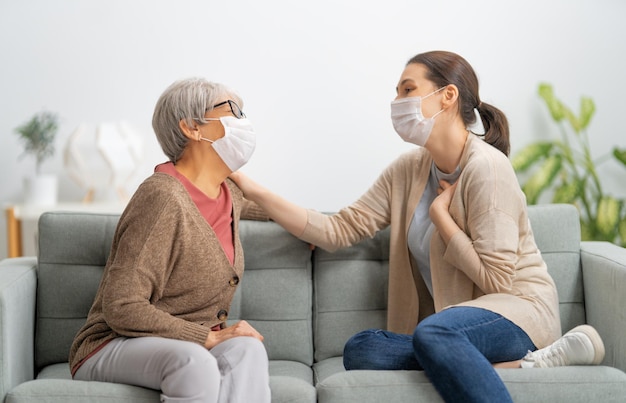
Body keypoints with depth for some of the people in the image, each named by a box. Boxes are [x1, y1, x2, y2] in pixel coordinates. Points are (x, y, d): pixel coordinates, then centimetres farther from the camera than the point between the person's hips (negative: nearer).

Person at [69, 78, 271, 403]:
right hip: (116, 348, -7)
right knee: (194, 362, -40)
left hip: (197, 347, 7)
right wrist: (208, 338, -23)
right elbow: (121, 308, -22)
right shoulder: (162, 197, -18)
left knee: (247, 349, -29)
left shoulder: (229, 194, 10)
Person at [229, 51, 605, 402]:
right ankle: (523, 364, -22)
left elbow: (496, 278, -15)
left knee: (434, 333, -39)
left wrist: (440, 214, -9)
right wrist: (256, 192, 1)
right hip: (453, 319, 8)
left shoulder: (486, 166, -11)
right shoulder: (408, 171, 10)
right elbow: (338, 230, 6)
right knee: (360, 351, -23)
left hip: (519, 308, -8)